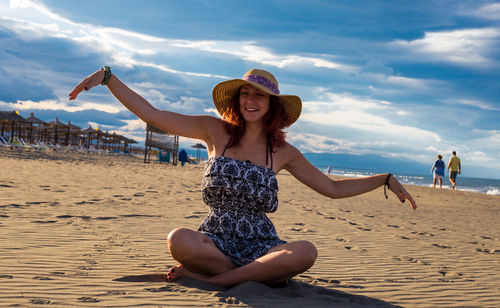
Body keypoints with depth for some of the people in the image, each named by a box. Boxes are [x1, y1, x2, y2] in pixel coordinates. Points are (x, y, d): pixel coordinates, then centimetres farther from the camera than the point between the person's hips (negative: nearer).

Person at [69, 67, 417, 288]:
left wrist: (386, 179, 8)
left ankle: (214, 279, -22)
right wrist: (107, 76, -8)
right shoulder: (216, 131, 3)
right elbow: (152, 114, -1)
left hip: (263, 247, 2)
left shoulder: (283, 152, 7)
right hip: (215, 241, -1)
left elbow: (334, 188, 15)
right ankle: (255, 276, -16)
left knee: (306, 252, -32)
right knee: (178, 239, -35)